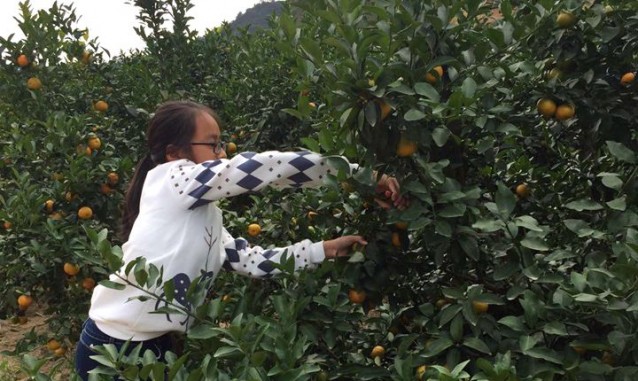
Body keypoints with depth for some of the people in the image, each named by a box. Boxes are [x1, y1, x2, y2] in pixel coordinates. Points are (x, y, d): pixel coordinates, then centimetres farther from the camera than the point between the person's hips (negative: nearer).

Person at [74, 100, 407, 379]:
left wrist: (326, 249, -6)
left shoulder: (202, 215, 8)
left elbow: (253, 261, 0)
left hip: (152, 344, 8)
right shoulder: (169, 180, -16)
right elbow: (264, 166, -24)